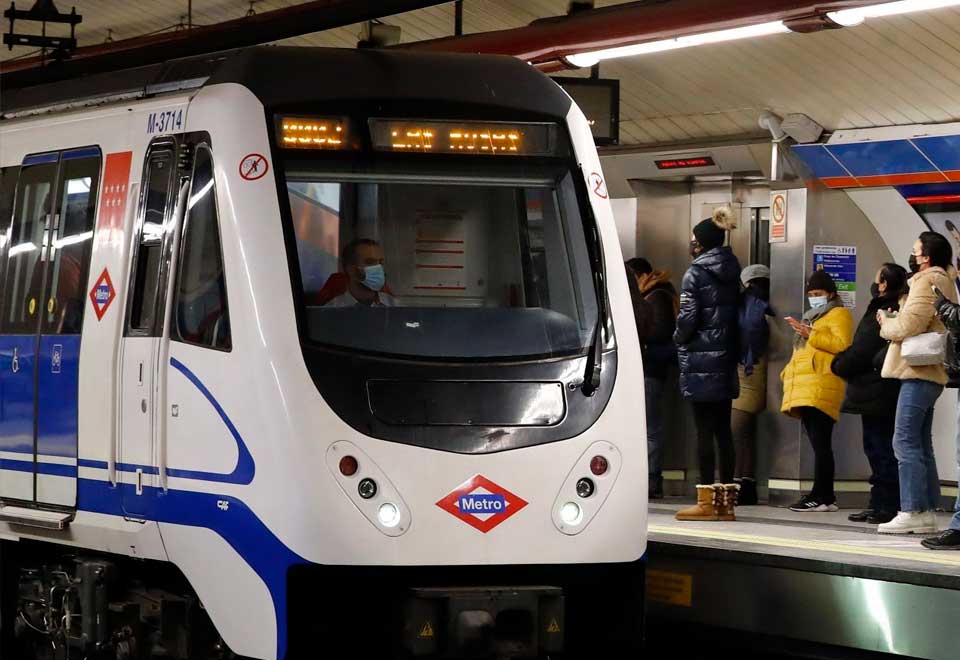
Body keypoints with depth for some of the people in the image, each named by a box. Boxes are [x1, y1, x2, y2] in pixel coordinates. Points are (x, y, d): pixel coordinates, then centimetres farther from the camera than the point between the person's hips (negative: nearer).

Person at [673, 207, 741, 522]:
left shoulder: (696, 274, -9)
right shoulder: (731, 272, 11)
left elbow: (687, 318, -12)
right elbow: (737, 314, 11)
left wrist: (679, 341, 6)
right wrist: (732, 350, 14)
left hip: (700, 362, -7)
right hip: (726, 359, 7)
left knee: (704, 430, -6)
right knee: (723, 429, 8)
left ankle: (707, 500, -6)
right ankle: (726, 499, 10)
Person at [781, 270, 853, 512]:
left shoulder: (839, 314, 2)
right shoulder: (811, 316, 30)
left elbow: (842, 344, -14)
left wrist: (811, 334, -16)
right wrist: (789, 372, 23)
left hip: (821, 387, -9)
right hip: (804, 388, 9)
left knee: (820, 442, -14)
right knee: (817, 443, 5)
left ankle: (821, 497, -17)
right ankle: (825, 496, 5)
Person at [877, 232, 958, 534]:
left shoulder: (927, 282, -12)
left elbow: (907, 327, -18)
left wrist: (885, 322, 0)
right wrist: (894, 319, 8)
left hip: (918, 374, -10)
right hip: (929, 373, 10)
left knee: (906, 442, -10)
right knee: (920, 444, 12)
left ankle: (913, 512, -14)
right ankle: (927, 513, 13)